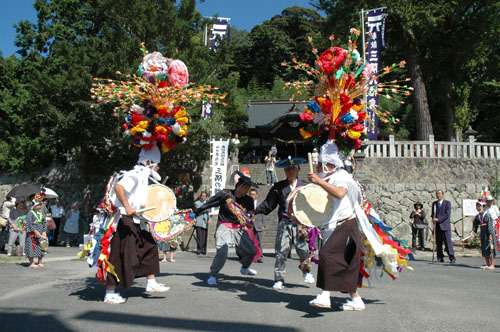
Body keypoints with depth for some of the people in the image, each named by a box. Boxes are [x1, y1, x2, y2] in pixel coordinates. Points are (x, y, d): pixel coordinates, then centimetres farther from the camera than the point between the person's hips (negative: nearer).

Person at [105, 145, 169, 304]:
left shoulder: (143, 176, 18)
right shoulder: (135, 175, -13)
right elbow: (118, 187, -30)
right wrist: (127, 207, -34)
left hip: (136, 222, 10)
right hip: (125, 221, -10)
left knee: (149, 247, 12)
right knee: (121, 257, -5)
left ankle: (151, 283, 20)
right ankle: (110, 293, 4)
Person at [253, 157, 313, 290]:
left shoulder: (304, 186, 9)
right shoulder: (279, 187, 9)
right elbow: (268, 203, 5)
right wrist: (255, 211, -8)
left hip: (300, 223, 0)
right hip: (284, 224, 0)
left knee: (304, 250, -1)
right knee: (281, 251, -4)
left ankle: (306, 271, 29)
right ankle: (279, 280, 6)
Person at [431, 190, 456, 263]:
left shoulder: (447, 203, 0)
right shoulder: (434, 203, 15)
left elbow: (447, 214, -10)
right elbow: (433, 213, 15)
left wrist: (438, 219, -16)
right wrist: (433, 218, -8)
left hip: (445, 225, -4)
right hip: (437, 226, 5)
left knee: (448, 242, -8)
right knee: (438, 242, 4)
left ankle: (452, 257, -2)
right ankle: (440, 258, 9)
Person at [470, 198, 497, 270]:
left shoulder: (487, 215, -11)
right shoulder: (477, 216, 8)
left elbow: (490, 225, -14)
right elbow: (475, 225, 6)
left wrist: (490, 234, -19)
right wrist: (473, 231, -11)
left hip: (488, 232, -7)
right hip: (482, 232, 7)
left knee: (490, 248, -4)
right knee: (484, 248, 9)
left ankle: (492, 265, 2)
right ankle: (487, 264, 18)